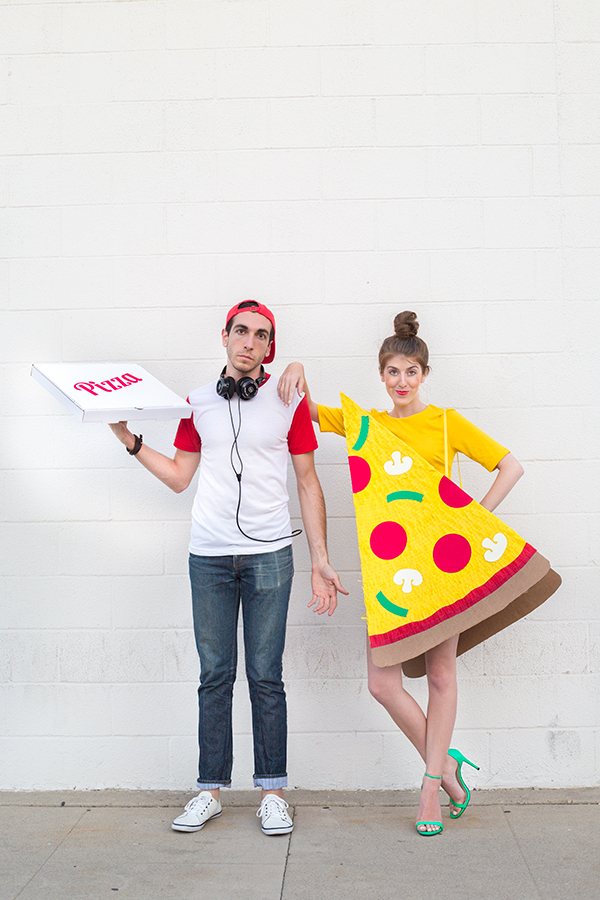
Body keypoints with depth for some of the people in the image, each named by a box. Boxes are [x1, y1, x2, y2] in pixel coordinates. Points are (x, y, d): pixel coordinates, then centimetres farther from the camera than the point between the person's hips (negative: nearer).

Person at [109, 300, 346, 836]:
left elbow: (308, 483, 6)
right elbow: (179, 476, 17)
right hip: (209, 556, 2)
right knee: (215, 675, 6)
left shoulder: (291, 401, 4)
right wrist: (130, 441, 6)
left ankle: (273, 791, 11)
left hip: (269, 553, -2)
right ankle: (211, 790, 15)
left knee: (265, 675, 1)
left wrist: (321, 561, 2)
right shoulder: (199, 403, 11)